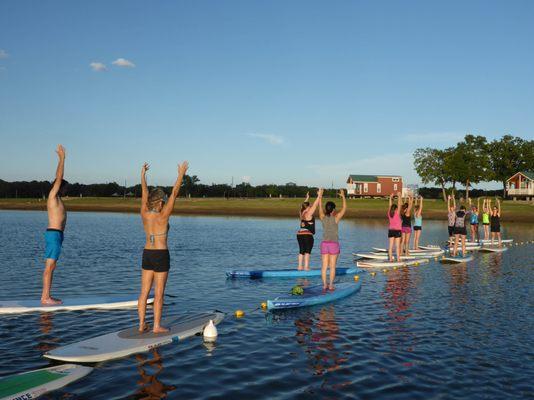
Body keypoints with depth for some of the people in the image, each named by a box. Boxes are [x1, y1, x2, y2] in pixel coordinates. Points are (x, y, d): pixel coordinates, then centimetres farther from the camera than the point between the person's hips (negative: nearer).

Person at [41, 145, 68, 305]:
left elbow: (58, 177, 21)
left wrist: (61, 158, 22)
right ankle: (45, 298, -6)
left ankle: (46, 296, 15)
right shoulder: (53, 196, -8)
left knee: (50, 266, 11)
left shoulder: (56, 197, 15)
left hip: (55, 234, 10)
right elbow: (59, 178, -13)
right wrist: (62, 158, -7)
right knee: (50, 266, -8)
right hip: (54, 234, -10)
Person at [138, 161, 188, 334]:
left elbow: (144, 193, 8)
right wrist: (181, 174, -10)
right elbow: (174, 193, -14)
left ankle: (142, 324, 14)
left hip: (147, 254, 5)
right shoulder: (163, 216, -15)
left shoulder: (145, 215, -3)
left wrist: (143, 174, 19)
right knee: (159, 293, 2)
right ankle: (157, 326, 7)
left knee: (144, 291, 9)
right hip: (161, 255, -5)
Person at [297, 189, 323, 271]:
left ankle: (300, 266, 10)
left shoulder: (302, 213, 10)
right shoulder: (309, 213, -9)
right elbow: (315, 205, -7)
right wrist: (319, 196, -2)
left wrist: (307, 198, 38)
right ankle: (306, 266, -9)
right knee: (307, 251, -5)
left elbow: (303, 206, 27)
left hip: (299, 234, 7)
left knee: (301, 251, 10)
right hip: (307, 235, -7)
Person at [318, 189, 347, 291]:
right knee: (332, 266, 2)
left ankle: (324, 285, 3)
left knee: (324, 266, 5)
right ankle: (331, 285, 2)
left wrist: (320, 197, 26)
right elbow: (344, 208, 0)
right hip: (334, 244, -3)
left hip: (324, 243, 3)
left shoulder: (323, 217, -1)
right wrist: (343, 196, 8)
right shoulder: (336, 218, -9)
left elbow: (320, 207, 15)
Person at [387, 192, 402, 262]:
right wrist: (399, 196, 0)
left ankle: (390, 258, 4)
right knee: (397, 246, -2)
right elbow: (399, 204, -6)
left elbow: (390, 206, 12)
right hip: (397, 231, -4)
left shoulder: (389, 214, 1)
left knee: (391, 245, 4)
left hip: (391, 230, 4)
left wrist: (390, 198, 20)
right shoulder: (397, 213, -10)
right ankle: (398, 258, -1)